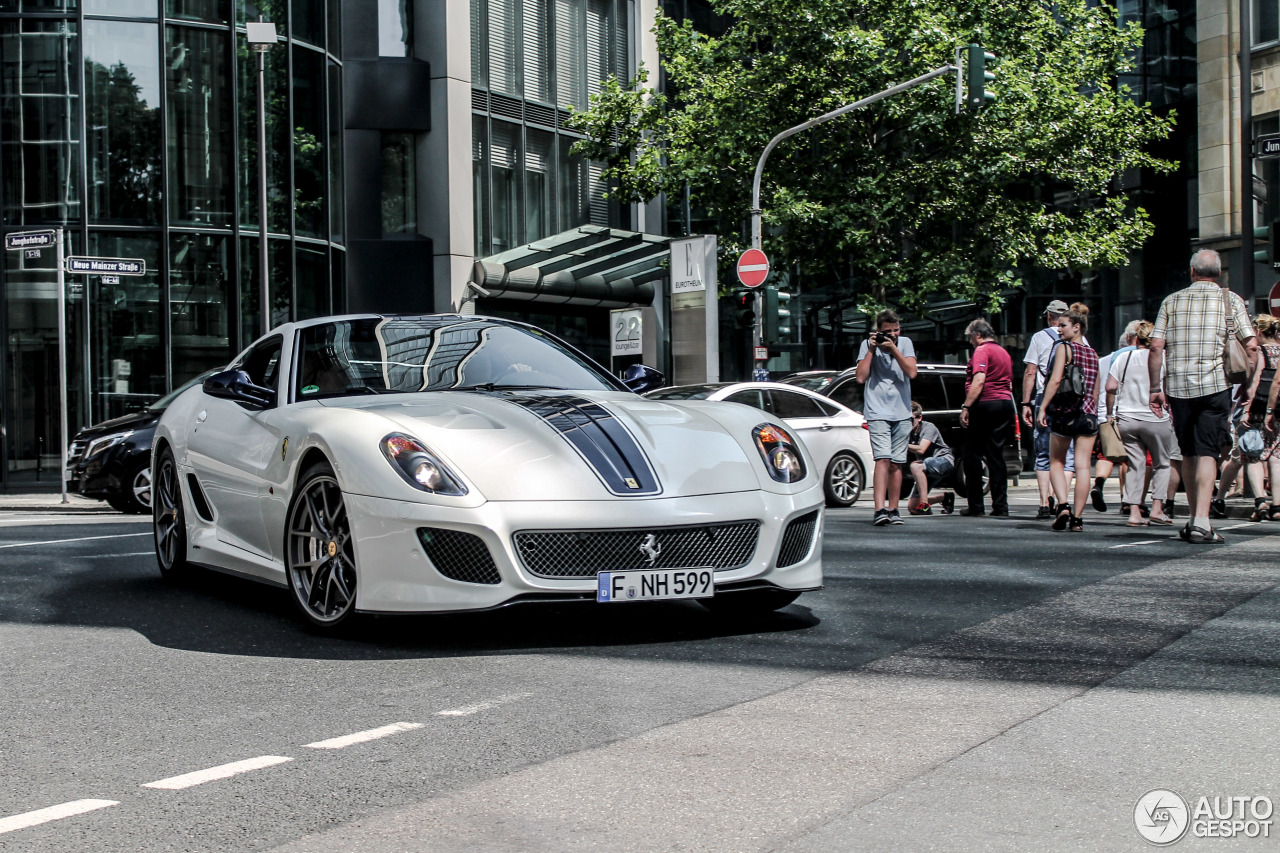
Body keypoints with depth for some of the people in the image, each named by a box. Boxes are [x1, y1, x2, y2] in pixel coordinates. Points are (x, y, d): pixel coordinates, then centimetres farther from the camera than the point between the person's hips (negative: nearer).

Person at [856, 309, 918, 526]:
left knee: (896, 464, 5)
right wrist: (872, 350, -10)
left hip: (902, 412, 3)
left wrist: (893, 349, -12)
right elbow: (861, 377, -7)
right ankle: (880, 510, -25)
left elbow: (911, 372, -6)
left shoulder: (905, 343, 7)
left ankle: (893, 510, 12)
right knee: (883, 459, -17)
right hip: (877, 412, -3)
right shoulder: (867, 345, 2)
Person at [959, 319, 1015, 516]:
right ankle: (1000, 506, 2)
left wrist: (966, 407, -19)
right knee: (997, 457, 8)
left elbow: (979, 381, -18)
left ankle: (975, 505, 1)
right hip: (1005, 404, 8)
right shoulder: (1004, 352, 19)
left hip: (986, 404, -8)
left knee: (973, 455, 1)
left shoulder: (982, 351, -7)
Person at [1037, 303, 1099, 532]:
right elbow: (1095, 391, 17)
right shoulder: (1093, 354, 14)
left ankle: (1063, 505, -10)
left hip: (1064, 413, -4)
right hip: (1088, 415, 4)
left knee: (1056, 463, 10)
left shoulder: (1064, 348, -4)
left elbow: (1055, 380, -16)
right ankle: (1077, 518, -1)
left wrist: (1043, 408, -16)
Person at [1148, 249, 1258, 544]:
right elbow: (1251, 347, -2)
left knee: (1189, 453, 13)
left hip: (1178, 387, 2)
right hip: (1215, 385, -2)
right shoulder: (1230, 300, 6)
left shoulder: (1172, 301, 10)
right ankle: (1201, 521, -17)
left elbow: (1156, 347, 3)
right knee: (1207, 452, -5)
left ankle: (1193, 518, 18)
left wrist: (1155, 388, 8)